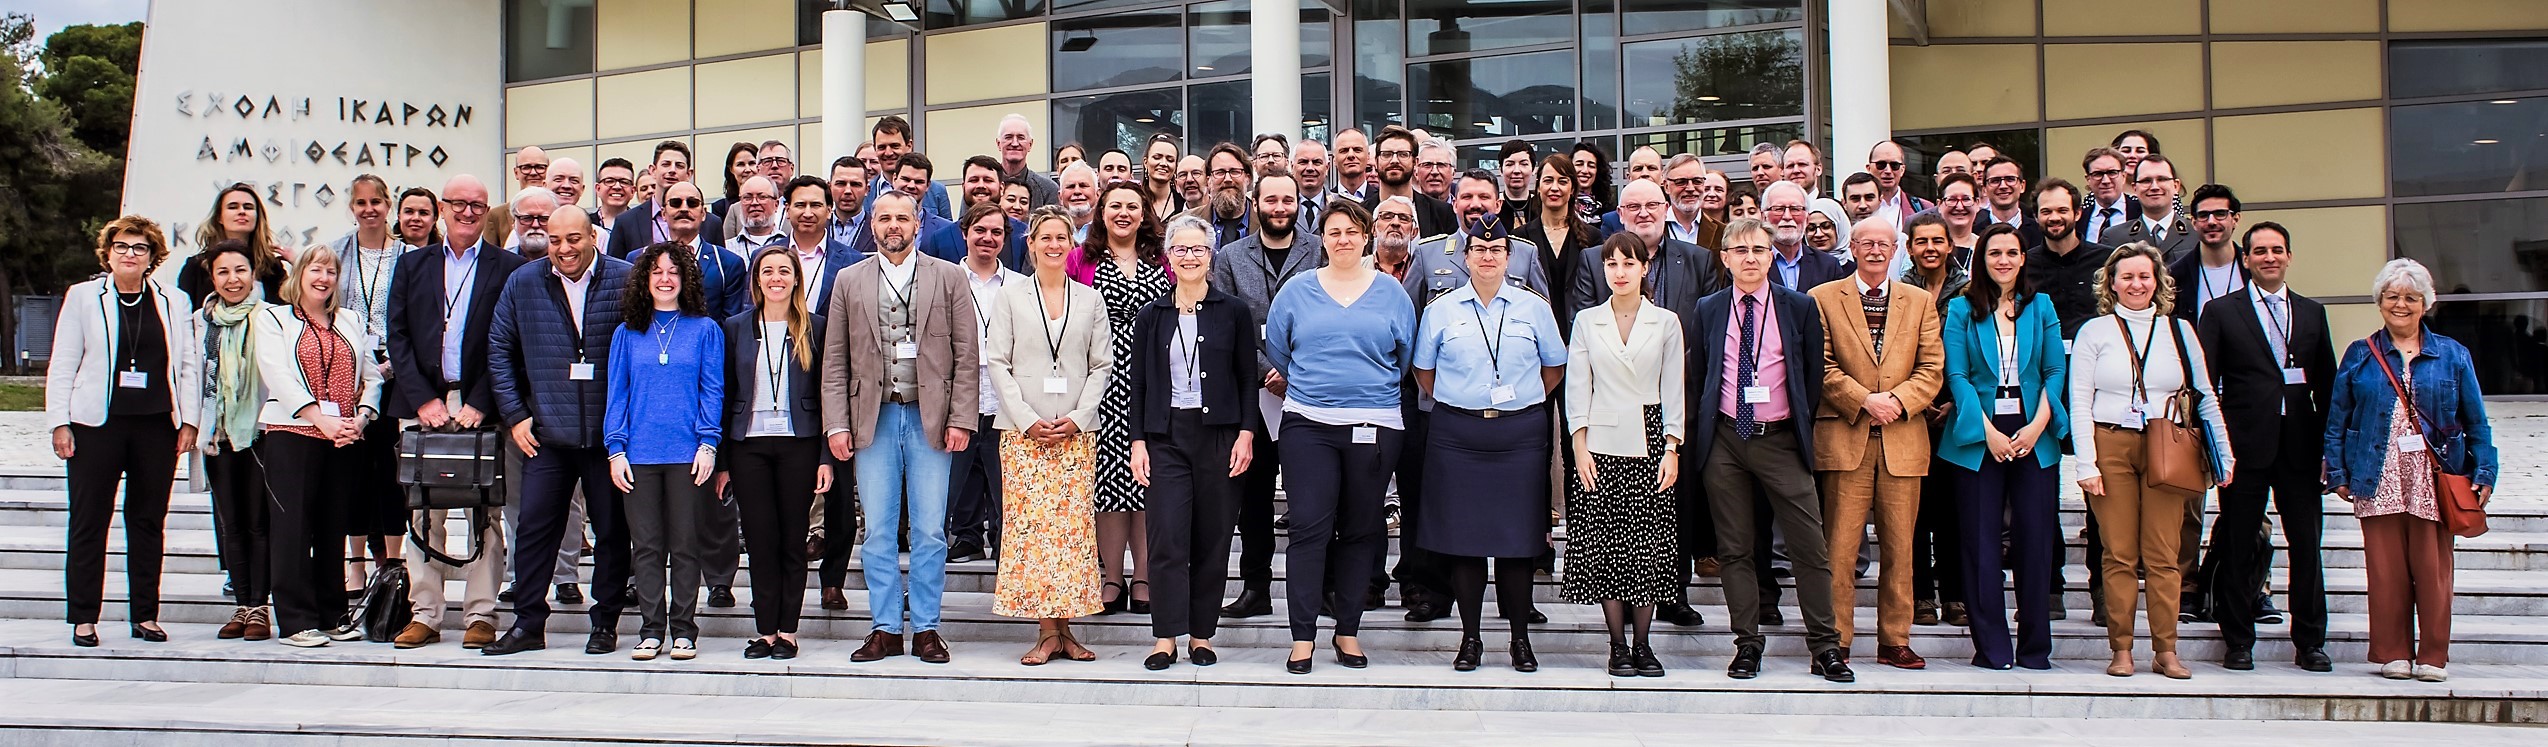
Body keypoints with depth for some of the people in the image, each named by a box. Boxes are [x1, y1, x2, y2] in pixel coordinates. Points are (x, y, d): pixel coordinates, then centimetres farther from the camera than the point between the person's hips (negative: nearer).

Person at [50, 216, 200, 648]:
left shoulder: (174, 303, 11)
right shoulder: (83, 297, 7)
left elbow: (189, 365, 9)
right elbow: (62, 365, 5)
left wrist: (189, 420, 1)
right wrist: (59, 422, -2)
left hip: (157, 426, 1)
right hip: (97, 424, -1)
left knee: (149, 521, 5)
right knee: (89, 521, 1)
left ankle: (145, 615, 13)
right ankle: (83, 618, 8)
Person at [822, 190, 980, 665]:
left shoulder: (948, 277, 5)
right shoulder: (849, 281, 10)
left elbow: (967, 356, 2)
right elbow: (834, 363, 8)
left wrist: (961, 420, -6)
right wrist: (837, 425, -1)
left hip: (930, 419, -1)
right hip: (873, 419, 1)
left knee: (930, 532, 2)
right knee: (878, 533, 5)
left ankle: (925, 628, 12)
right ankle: (886, 629, 14)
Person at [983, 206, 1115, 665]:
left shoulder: (1090, 301, 11)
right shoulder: (1009, 298, 8)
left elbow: (1102, 365, 8)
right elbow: (996, 364, 2)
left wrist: (1077, 417, -6)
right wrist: (1028, 420, -8)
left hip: (1077, 432, 1)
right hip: (1022, 430, -1)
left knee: (1074, 524, -2)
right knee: (1030, 524, -7)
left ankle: (1064, 628, 3)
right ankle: (1046, 631, -3)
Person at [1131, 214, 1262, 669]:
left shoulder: (1233, 312, 4)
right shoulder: (1152, 316, 9)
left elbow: (1248, 378, 4)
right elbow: (1139, 382, 8)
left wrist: (1246, 433, -5)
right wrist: (1138, 441, 1)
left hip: (1219, 435, -1)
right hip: (1166, 435, 1)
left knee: (1213, 537, 3)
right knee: (1167, 536, -7)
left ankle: (1202, 634, 12)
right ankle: (1166, 636, -1)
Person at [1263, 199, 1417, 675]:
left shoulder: (1391, 293, 7)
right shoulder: (1297, 291, 6)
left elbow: (1406, 355, 12)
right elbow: (1276, 351, 12)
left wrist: (1373, 389, 12)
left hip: (1374, 426, 1)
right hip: (1308, 425, -1)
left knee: (1360, 530, 7)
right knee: (1309, 527, -7)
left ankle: (1348, 631, 18)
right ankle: (1303, 637, -1)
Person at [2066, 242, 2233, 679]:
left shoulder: (2179, 331, 12)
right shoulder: (2094, 332, 6)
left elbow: (2205, 396, 13)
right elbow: (2079, 402, 1)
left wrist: (2224, 454, 6)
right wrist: (2085, 463, -8)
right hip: (2111, 446, -1)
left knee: (2163, 556, -1)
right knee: (2119, 554, -1)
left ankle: (2166, 651, 4)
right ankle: (2121, 649, 4)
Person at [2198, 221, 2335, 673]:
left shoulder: (2312, 313, 13)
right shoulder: (2222, 312, 3)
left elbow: (2327, 383, 12)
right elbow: (2204, 382, -1)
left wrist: (2328, 444, 4)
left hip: (2300, 445, 3)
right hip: (2245, 445, -3)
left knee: (2307, 544, 4)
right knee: (2238, 546, 3)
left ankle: (2310, 642, 14)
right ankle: (2239, 641, 12)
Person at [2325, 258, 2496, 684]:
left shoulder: (2452, 355, 9)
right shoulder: (2359, 356, 8)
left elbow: (2476, 422, 8)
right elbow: (2337, 420, 8)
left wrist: (2484, 473, 0)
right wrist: (2337, 472, 1)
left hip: (2435, 480, 0)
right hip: (2378, 480, 0)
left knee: (2433, 570, 1)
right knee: (2386, 570, 1)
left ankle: (2433, 657, 10)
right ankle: (2393, 654, 10)